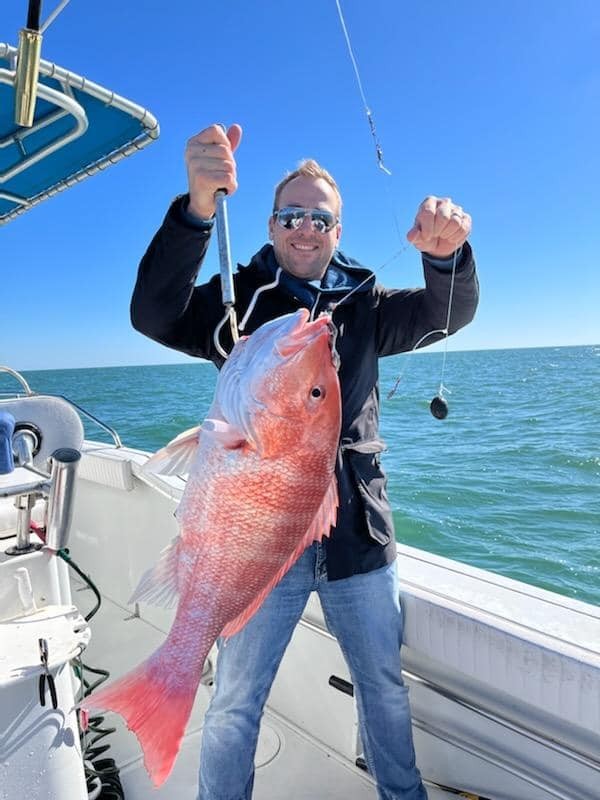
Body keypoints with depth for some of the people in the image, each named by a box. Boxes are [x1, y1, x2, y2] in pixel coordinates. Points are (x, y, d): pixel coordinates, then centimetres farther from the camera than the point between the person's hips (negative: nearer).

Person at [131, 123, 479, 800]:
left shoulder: (363, 304, 8)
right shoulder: (239, 299, -1)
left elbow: (448, 312, -5)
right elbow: (154, 314, -18)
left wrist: (447, 255, -28)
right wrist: (198, 205, -33)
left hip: (358, 532, 3)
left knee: (386, 687, 21)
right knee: (233, 704, 11)